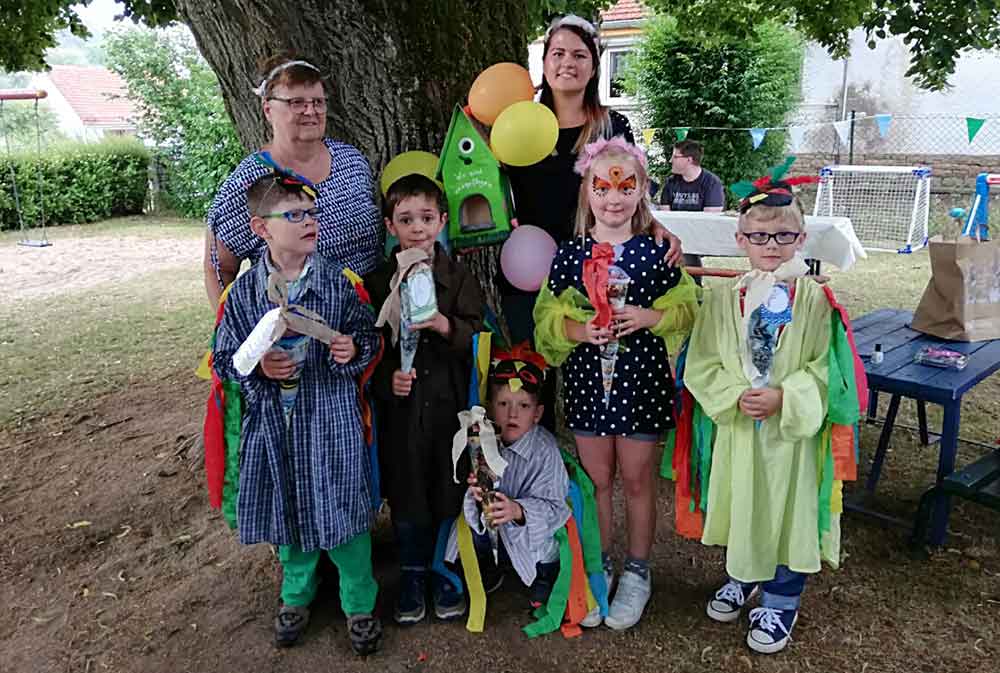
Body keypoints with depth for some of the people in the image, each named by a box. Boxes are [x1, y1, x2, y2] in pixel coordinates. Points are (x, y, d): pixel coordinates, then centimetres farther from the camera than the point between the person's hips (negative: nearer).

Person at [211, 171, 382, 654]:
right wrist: (259, 368, -15)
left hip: (332, 420, -1)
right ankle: (296, 594, 43)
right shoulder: (243, 292, -4)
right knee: (288, 513, 17)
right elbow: (224, 358, 4)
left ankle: (359, 603, 30)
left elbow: (371, 336, 2)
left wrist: (354, 350, -19)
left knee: (342, 511, 7)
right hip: (274, 424, 2)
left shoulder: (337, 282, -7)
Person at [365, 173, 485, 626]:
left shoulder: (459, 278, 0)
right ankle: (412, 574, 31)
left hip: (450, 402, 0)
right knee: (406, 494, 9)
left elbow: (476, 336, -7)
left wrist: (444, 325, -25)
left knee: (451, 491, 8)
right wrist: (388, 377, -13)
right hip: (400, 406, 0)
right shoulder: (377, 282, 1)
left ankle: (446, 572, 31)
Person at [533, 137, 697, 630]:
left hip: (641, 379, -1)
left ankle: (637, 573, 31)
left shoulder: (655, 252, -4)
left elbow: (684, 309, -1)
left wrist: (649, 317, -18)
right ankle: (599, 567, 34)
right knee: (596, 478, 15)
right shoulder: (570, 255, -1)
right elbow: (548, 316, 0)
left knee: (637, 480, 12)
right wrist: (577, 329, -18)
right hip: (587, 377, 2)